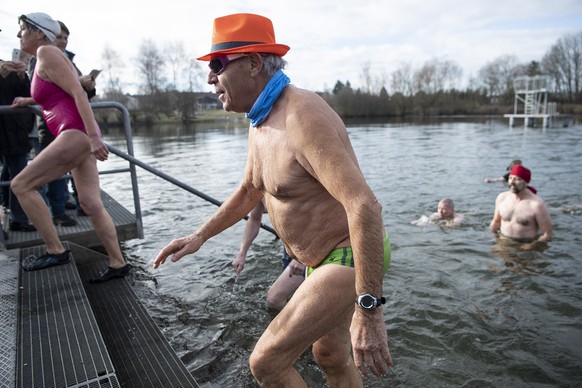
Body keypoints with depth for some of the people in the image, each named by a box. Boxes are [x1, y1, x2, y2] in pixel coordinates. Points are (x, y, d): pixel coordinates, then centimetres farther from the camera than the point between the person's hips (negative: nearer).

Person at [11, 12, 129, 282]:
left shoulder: (46, 52, -4)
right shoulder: (44, 57, 24)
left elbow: (78, 92, -16)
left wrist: (93, 136, -25)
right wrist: (28, 101, 53)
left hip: (76, 134, -9)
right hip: (81, 136, 9)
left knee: (21, 185, -2)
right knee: (90, 204, 5)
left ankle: (55, 251, 1)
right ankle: (118, 264, 8)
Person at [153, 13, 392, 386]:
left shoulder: (302, 116, -26)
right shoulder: (260, 124, 6)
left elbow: (365, 206, -33)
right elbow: (248, 192, 20)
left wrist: (368, 309, -32)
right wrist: (199, 236, 15)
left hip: (351, 258, -9)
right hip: (322, 258, 9)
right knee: (330, 356, 23)